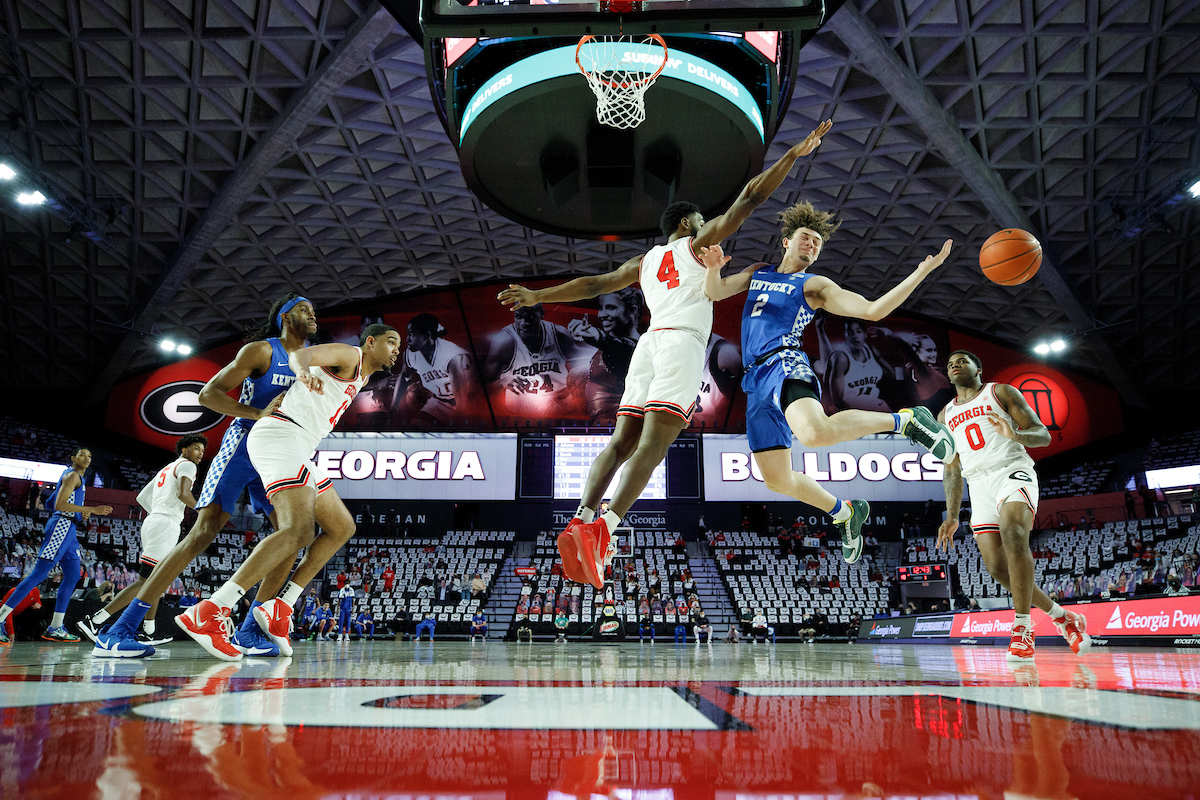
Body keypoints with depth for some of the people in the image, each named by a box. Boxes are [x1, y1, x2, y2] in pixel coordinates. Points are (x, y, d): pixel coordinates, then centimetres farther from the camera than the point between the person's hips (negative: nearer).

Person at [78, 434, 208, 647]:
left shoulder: (166, 469, 28)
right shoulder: (186, 465, 0)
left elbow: (142, 497, 28)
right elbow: (184, 494, -16)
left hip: (152, 519, 10)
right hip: (166, 524, -10)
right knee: (145, 581, -13)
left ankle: (147, 632, 15)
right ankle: (94, 621, -17)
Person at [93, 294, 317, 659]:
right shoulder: (260, 350, -3)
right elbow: (208, 394, -9)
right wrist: (259, 413, -23)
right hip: (243, 445, -7)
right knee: (204, 531, -17)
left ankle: (248, 631, 3)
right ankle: (118, 631, -14)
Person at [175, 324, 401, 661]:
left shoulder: (360, 378, 29)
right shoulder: (349, 354, 2)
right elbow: (298, 354, -17)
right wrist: (303, 370, -36)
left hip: (296, 449, 11)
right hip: (280, 434, -11)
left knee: (342, 528, 11)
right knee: (299, 530, -27)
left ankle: (279, 608, 3)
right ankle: (209, 613, -33)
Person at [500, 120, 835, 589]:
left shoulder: (643, 262, 28)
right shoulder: (699, 243, 15)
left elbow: (593, 284, 21)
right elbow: (749, 199, 11)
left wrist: (537, 296, 22)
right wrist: (794, 154, 15)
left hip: (649, 342, 6)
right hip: (683, 343, -6)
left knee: (622, 441, -1)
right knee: (653, 444, -16)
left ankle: (582, 519, -15)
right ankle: (603, 529, -29)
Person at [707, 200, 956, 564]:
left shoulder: (814, 285, 10)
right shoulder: (758, 272, 25)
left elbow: (872, 310, 1)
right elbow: (714, 292, 13)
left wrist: (922, 271, -5)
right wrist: (713, 266, -10)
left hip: (784, 364, -5)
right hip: (756, 381, 5)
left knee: (815, 433, -39)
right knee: (777, 479, 4)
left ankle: (904, 420, -16)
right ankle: (845, 513, 28)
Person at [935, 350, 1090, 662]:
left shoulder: (1001, 392, 10)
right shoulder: (946, 416, 22)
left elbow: (1043, 435, 3)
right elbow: (952, 471, 21)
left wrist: (1016, 434, -20)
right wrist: (952, 517, 12)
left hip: (1013, 471, -5)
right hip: (979, 486, 5)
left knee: (1013, 533, -33)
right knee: (997, 567, -7)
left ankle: (1022, 626, -27)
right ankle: (1061, 616, 14)